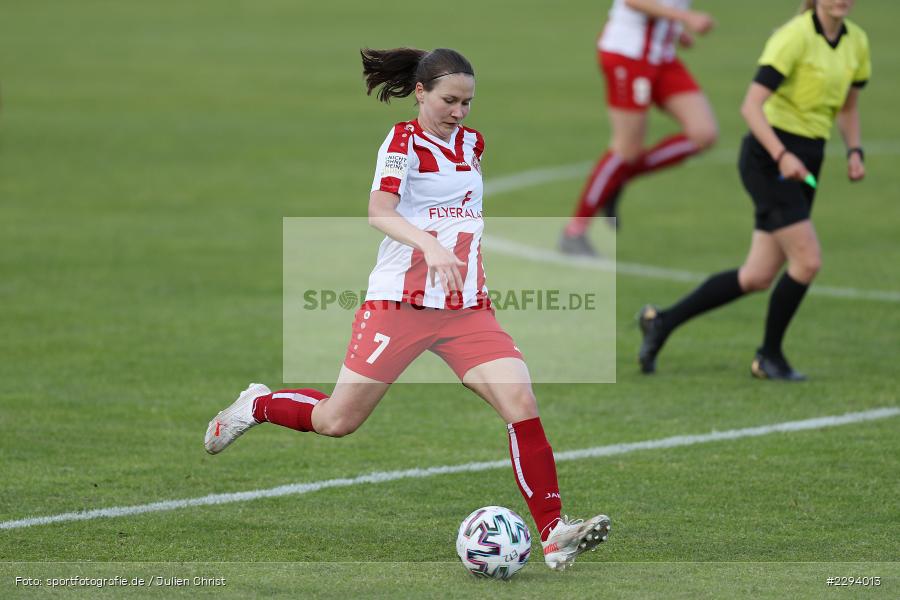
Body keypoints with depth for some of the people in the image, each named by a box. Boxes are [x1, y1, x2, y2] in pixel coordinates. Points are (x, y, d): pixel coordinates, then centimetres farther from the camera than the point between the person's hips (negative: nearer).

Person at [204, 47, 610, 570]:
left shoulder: (472, 143, 12)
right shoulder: (404, 141, -8)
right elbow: (380, 212, -24)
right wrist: (429, 247, -40)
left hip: (467, 309, 5)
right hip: (400, 304, -5)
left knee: (521, 403, -15)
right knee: (338, 422, 3)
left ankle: (554, 534, -16)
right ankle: (257, 406, 35)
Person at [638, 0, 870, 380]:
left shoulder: (856, 42, 7)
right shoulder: (795, 37, -17)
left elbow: (847, 107, 21)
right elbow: (751, 106, -22)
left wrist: (854, 152, 4)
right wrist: (782, 156, -31)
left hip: (803, 165, 8)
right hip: (767, 159, -8)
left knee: (757, 278, 6)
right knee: (808, 261, -15)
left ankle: (662, 322, 20)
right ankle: (769, 356, 6)